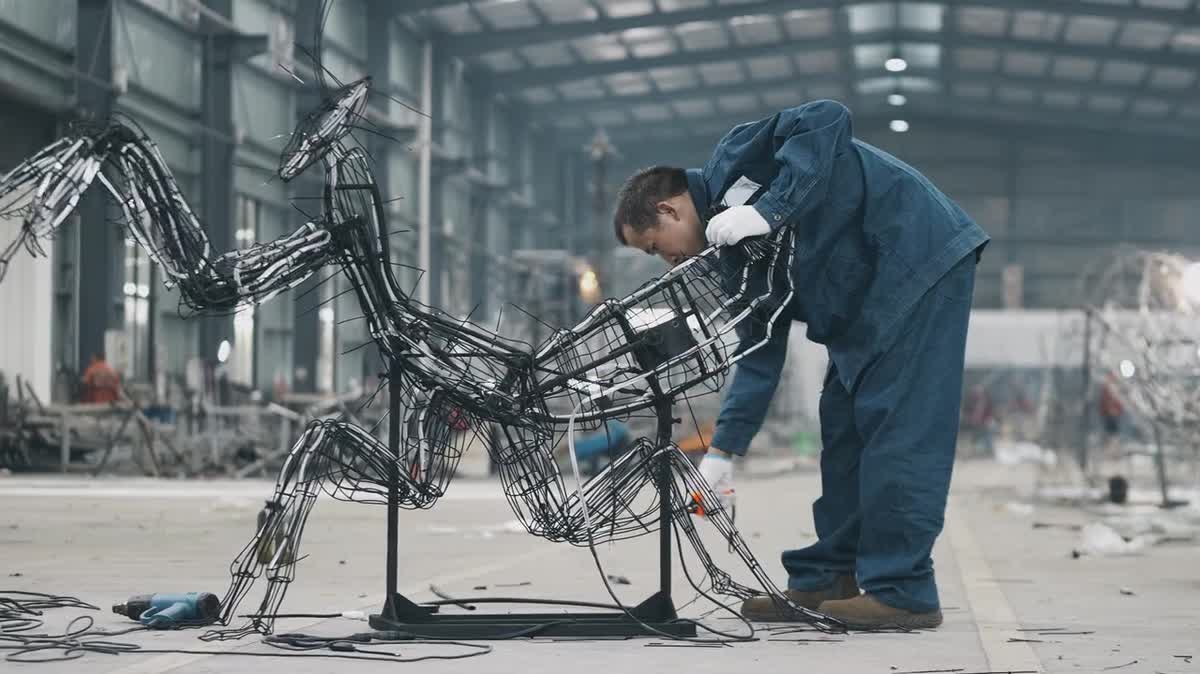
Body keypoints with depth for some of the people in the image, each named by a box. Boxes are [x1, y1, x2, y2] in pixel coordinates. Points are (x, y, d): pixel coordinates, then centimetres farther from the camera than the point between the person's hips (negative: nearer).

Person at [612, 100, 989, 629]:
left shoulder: (735, 162, -8)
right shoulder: (739, 255, 15)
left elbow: (826, 120, -24)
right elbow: (760, 356, 14)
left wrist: (771, 209, -28)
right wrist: (721, 452, 9)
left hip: (921, 255, -10)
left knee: (897, 425, -12)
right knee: (844, 426, 11)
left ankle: (902, 592, -11)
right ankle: (828, 580, 17)